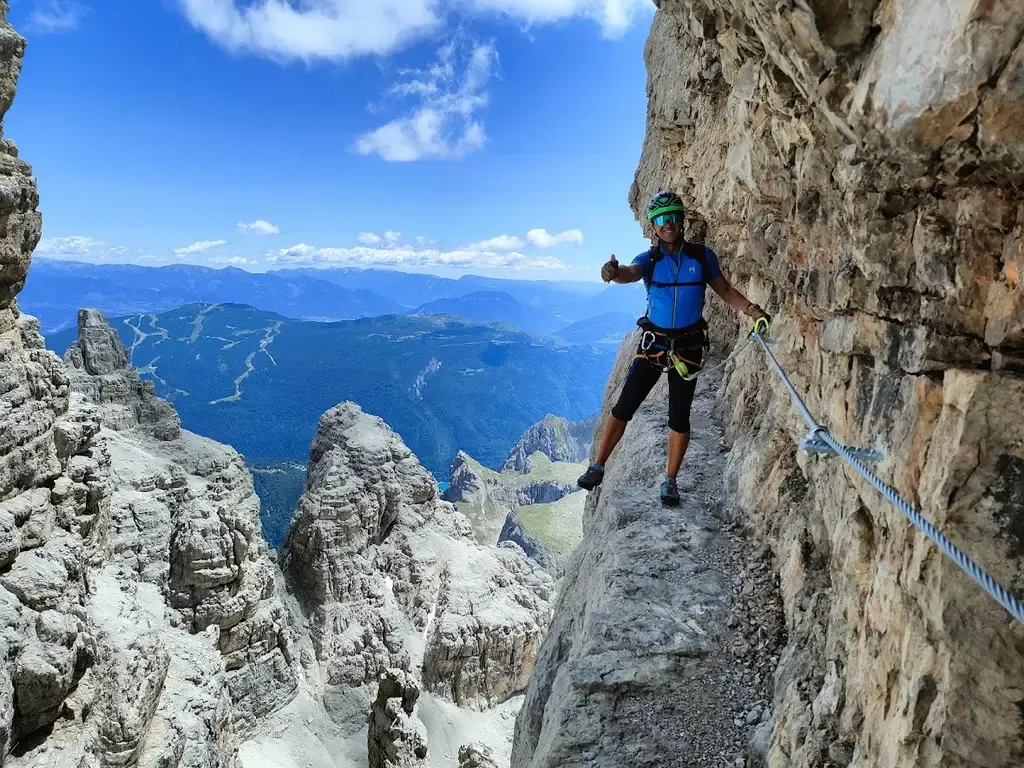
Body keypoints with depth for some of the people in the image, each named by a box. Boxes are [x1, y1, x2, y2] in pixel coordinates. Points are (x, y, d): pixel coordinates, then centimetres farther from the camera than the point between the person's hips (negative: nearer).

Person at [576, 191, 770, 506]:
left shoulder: (702, 255, -1)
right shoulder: (649, 258, -4)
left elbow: (725, 290, 6)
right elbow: (631, 273, -27)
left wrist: (752, 310, -11)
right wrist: (615, 272, -51)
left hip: (688, 347, 1)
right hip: (653, 343, 0)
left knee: (679, 418, 6)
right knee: (623, 408, -4)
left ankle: (670, 481, 20)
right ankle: (597, 467, 8)